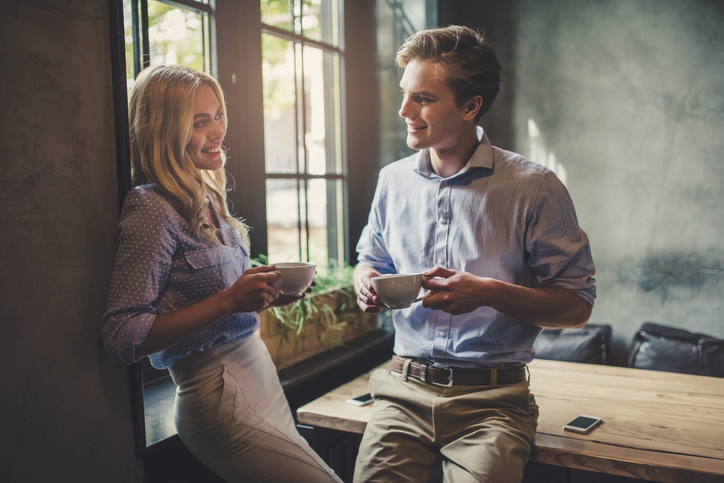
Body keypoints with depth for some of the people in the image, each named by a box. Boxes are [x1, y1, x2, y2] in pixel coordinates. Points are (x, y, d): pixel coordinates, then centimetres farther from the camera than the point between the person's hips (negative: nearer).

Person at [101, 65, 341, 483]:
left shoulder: (206, 198, 10)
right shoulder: (152, 209, -15)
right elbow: (122, 339, -18)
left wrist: (265, 295, 1)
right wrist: (228, 300, -23)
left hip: (261, 374, 8)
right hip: (219, 398, -8)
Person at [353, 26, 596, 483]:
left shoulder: (535, 188, -4)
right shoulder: (393, 179, 9)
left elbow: (577, 305, -2)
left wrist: (489, 292, -17)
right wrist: (366, 282, 0)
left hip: (493, 398, -2)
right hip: (405, 389, 3)